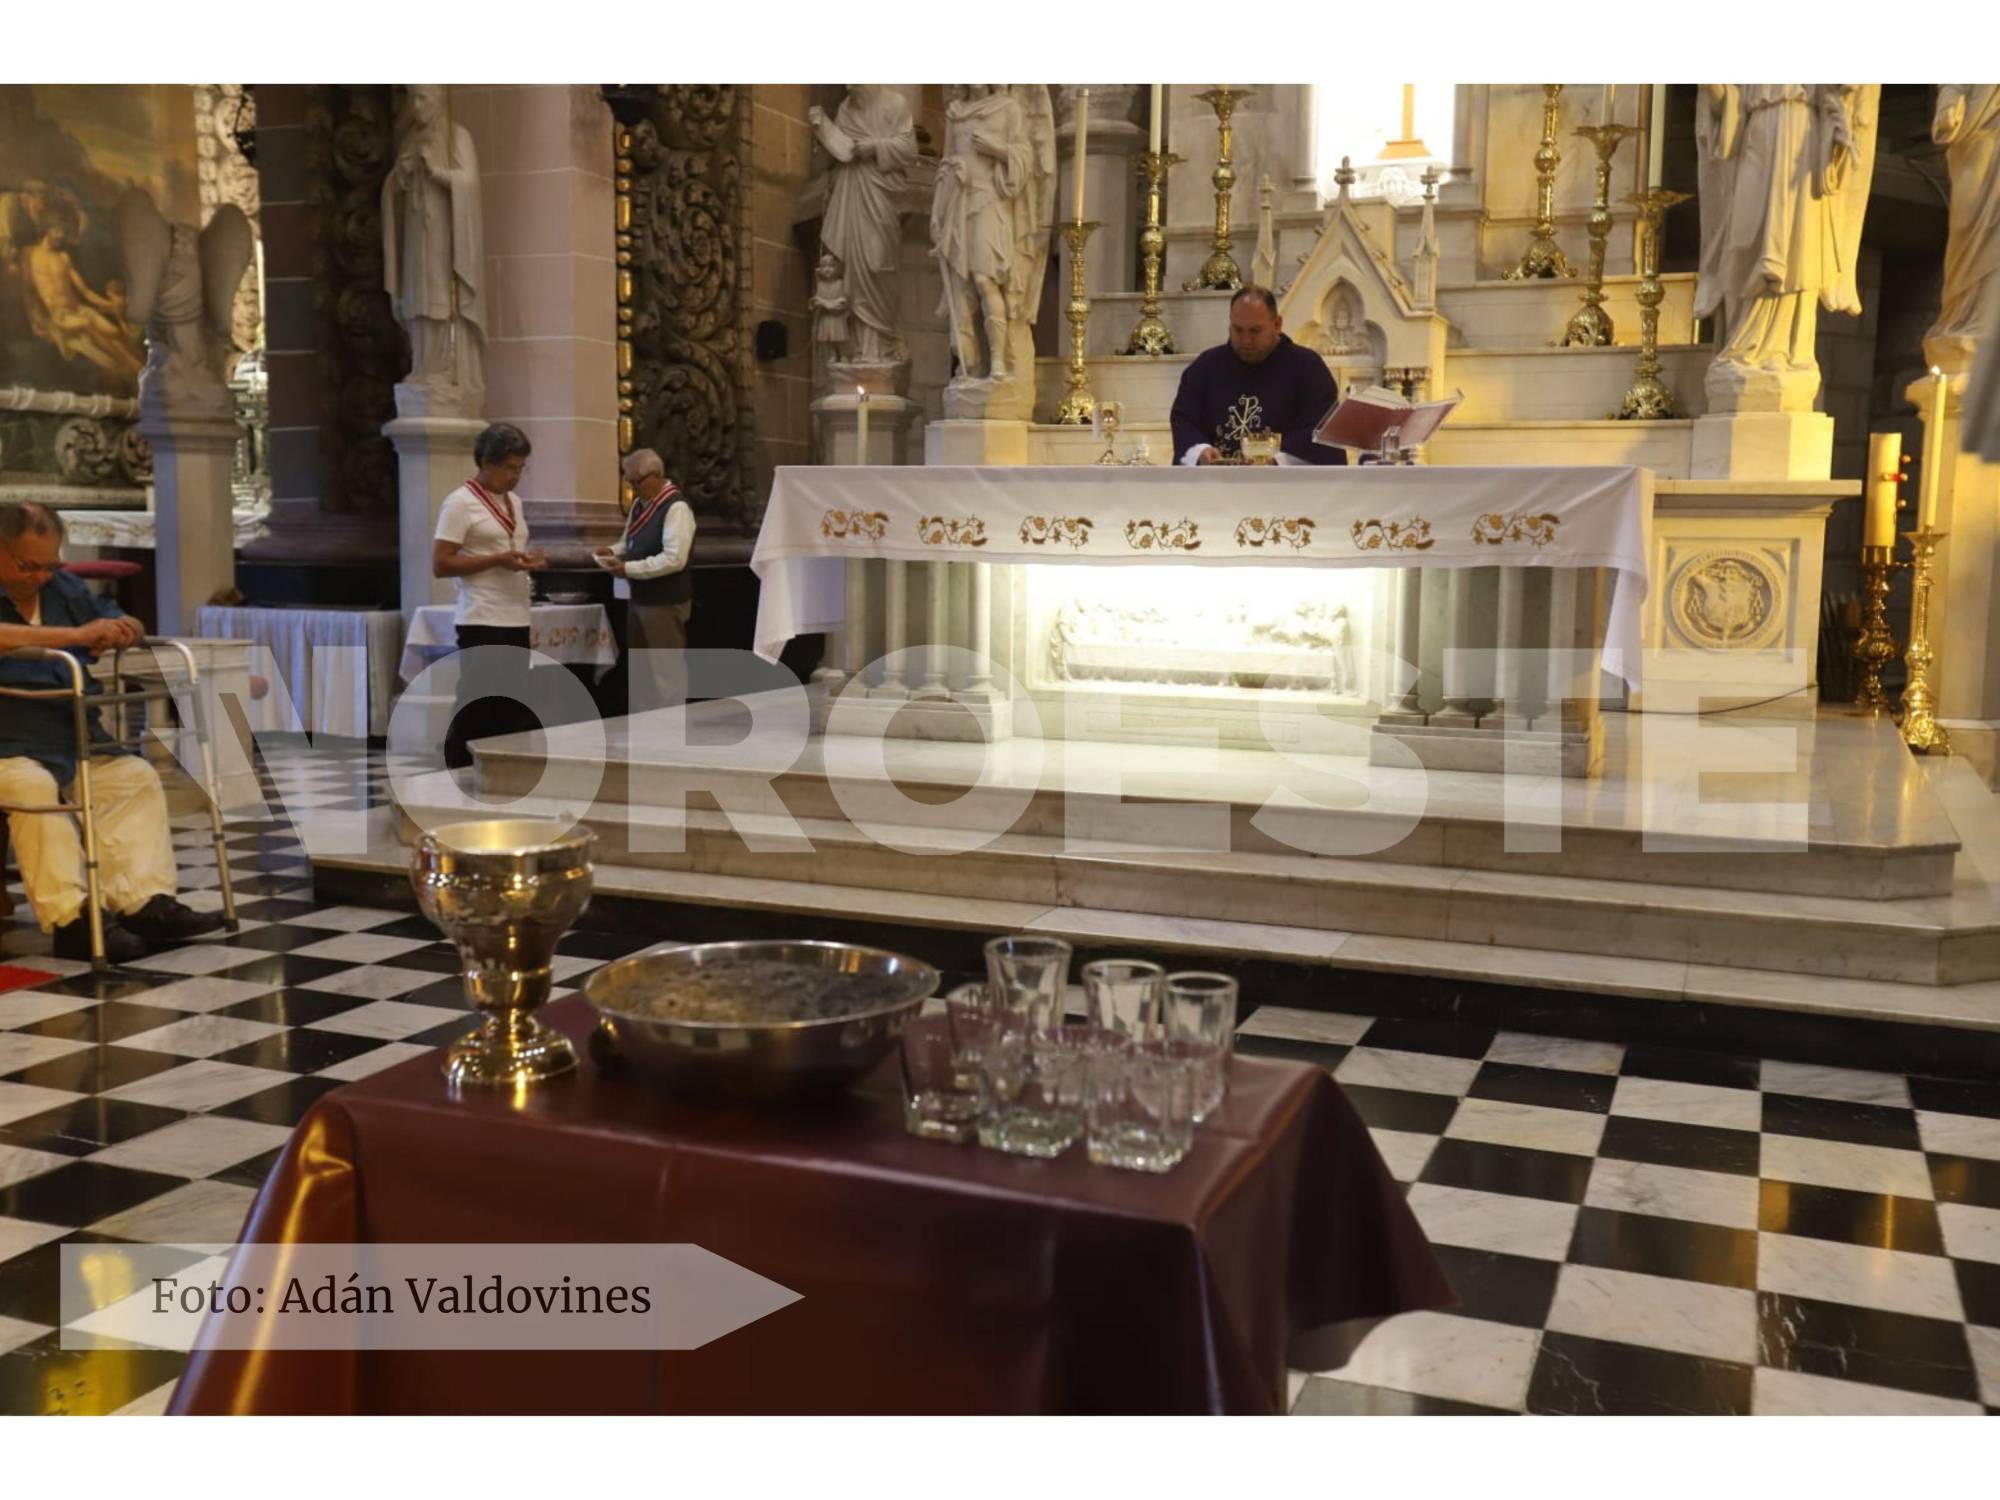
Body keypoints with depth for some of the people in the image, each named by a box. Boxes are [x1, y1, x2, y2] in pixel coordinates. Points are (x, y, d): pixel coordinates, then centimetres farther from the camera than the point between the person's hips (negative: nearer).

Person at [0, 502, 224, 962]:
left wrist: (119, 632, -6)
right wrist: (77, 635, -30)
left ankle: (143, 901, -19)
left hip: (75, 740, 7)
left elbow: (125, 623, 19)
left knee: (137, 776, -11)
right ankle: (71, 918, -36)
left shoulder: (66, 589, 16)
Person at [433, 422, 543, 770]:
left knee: (513, 709, 8)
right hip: (482, 622, -7)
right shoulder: (460, 503, -7)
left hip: (517, 619, 8)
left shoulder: (514, 502, 16)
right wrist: (498, 560, -18)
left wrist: (528, 560, 3)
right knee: (478, 711, -5)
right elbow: (440, 565, -11)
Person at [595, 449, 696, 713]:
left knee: (665, 670, -1)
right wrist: (615, 551, 1)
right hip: (639, 599, 9)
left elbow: (674, 559, -25)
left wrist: (629, 569, -23)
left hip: (665, 603, -9)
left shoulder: (676, 508, -17)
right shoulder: (640, 504, 10)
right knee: (640, 668, 16)